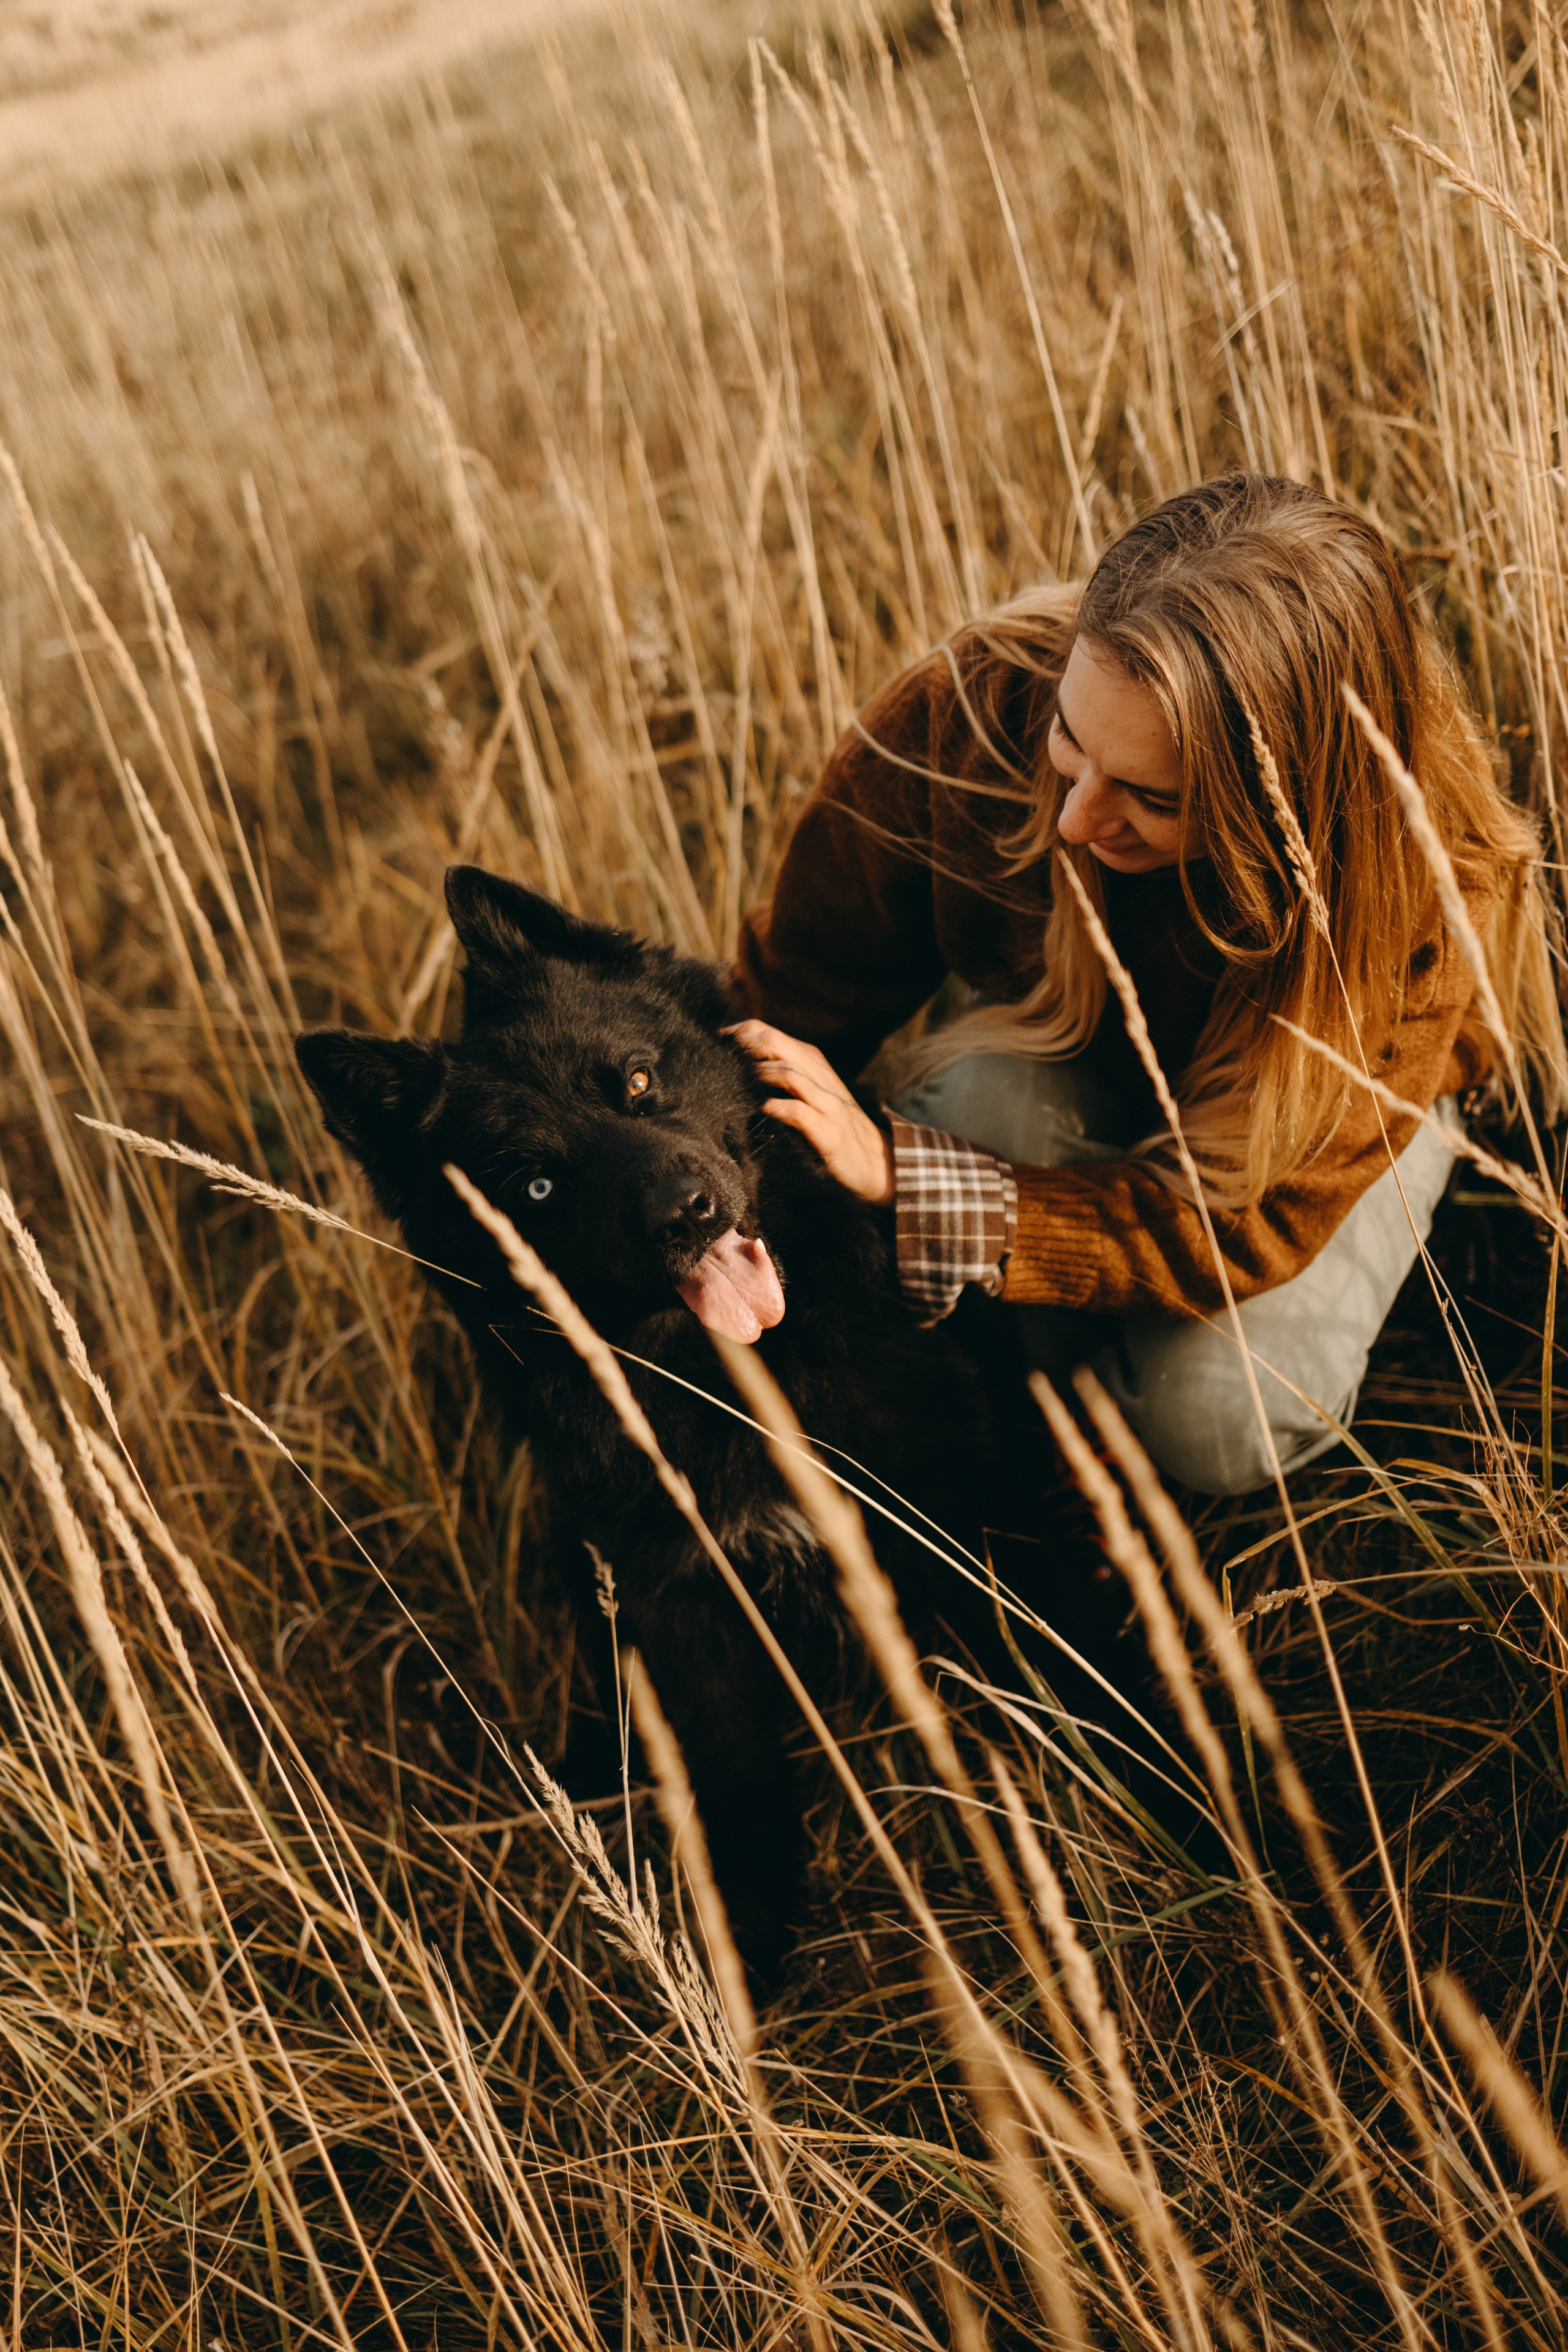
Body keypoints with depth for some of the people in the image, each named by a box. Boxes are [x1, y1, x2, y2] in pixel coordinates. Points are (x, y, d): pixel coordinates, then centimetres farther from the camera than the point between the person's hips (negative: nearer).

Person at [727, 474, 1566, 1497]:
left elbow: (1237, 1226, -36)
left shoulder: (1430, 885, -38)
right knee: (986, 1101, -34)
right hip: (1057, 1064, 2)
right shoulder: (971, 706, -34)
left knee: (1221, 1420, -27)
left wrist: (900, 1176, -46)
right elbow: (796, 992, -20)